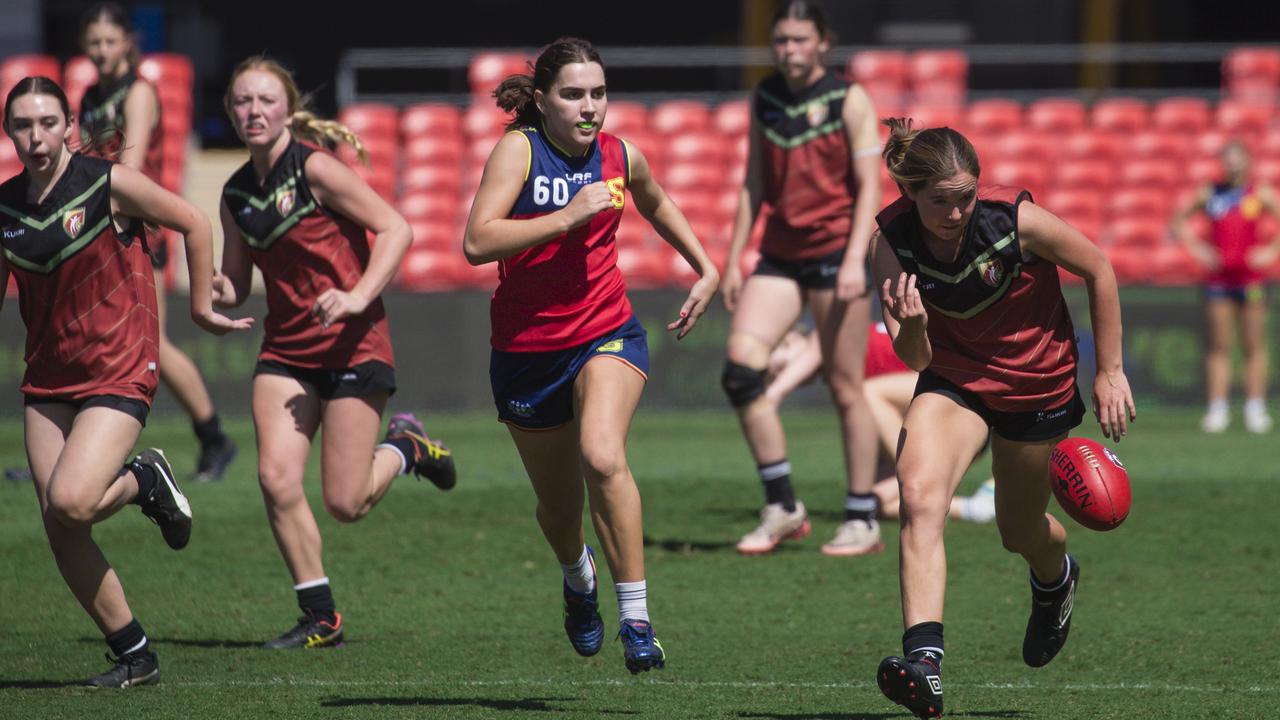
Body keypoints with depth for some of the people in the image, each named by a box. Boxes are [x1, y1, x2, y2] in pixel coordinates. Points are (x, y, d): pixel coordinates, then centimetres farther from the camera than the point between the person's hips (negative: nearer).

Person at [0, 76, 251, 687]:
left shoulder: (108, 184, -11)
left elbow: (193, 223, 0)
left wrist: (201, 307, 5)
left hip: (118, 372, -5)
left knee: (71, 502, -25)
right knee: (59, 531, -2)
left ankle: (145, 481, 9)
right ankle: (134, 656, 13)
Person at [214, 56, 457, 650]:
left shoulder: (314, 167, -12)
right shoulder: (237, 194, 8)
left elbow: (396, 229, -13)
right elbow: (235, 284, 17)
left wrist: (358, 298, -24)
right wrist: (217, 291, -6)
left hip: (353, 344, -6)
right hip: (286, 350, 6)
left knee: (345, 504, -6)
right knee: (276, 479, -12)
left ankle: (404, 448, 27)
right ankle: (321, 618, 2)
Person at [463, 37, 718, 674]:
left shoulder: (621, 157, -1)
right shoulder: (519, 149, -12)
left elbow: (656, 205, 25)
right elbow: (476, 242, -26)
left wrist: (706, 269, 23)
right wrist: (567, 217, -30)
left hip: (606, 334, 0)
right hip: (526, 350, 0)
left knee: (602, 458, -29)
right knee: (558, 504, 15)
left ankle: (636, 617, -23)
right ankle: (578, 576, 53)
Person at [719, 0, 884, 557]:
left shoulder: (849, 100, -4)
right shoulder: (764, 99, 9)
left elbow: (868, 185, -7)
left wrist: (855, 259, -17)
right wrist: (734, 259, 11)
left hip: (835, 252, -5)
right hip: (780, 254, 5)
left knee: (845, 387, -2)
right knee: (740, 365, -12)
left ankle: (862, 521, 8)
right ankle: (782, 508, -3)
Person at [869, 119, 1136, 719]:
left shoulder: (1016, 219, -28)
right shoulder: (891, 239, -21)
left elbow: (1098, 270, -10)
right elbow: (915, 359, -17)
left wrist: (1110, 372, -6)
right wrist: (912, 328, -41)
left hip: (1038, 381, -1)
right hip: (954, 376, 1)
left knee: (1020, 532, 15)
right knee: (919, 495, -27)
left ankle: (1057, 579, 54)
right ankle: (925, 660, -34)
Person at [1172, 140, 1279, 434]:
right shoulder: (1209, 194, 7)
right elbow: (1180, 219, 17)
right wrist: (1196, 247, 5)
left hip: (1251, 276, -2)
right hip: (1219, 277, 2)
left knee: (1253, 345, 0)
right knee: (1218, 345, 1)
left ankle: (1255, 409, 4)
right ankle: (1217, 409, 2)